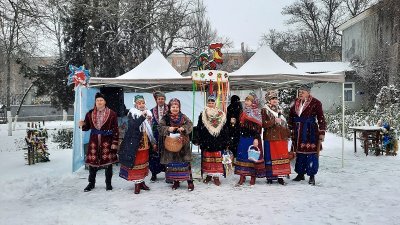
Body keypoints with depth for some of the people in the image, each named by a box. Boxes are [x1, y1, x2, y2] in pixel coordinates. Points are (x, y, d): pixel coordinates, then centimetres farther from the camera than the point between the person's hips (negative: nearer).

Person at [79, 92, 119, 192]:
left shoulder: (112, 114, -3)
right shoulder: (90, 114, 7)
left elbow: (115, 129, -5)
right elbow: (87, 127, 12)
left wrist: (115, 142, -9)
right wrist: (82, 125, -11)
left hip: (107, 142, -2)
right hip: (94, 141, 3)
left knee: (108, 162, 4)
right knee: (92, 162, 6)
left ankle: (108, 183, 19)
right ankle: (91, 183, 22)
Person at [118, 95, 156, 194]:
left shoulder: (148, 113, 8)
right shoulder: (132, 114, -6)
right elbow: (133, 126, -23)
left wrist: (153, 142, 10)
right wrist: (142, 117, -32)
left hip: (145, 143, 5)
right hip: (135, 143, -5)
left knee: (144, 162, 13)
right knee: (136, 163, -1)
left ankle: (142, 181, 26)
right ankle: (137, 183, 9)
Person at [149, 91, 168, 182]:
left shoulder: (169, 110, 4)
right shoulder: (152, 111, 11)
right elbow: (150, 124, 8)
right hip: (155, 136, 2)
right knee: (154, 154, 1)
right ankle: (154, 174, 11)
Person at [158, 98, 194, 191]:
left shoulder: (183, 117, 2)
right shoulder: (165, 118, 0)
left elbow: (190, 124, -6)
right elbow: (160, 127, -9)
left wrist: (183, 128, -25)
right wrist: (168, 129, -26)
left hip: (182, 144, -1)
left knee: (185, 162, 0)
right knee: (172, 163, 8)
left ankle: (190, 181, 8)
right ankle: (176, 181, 22)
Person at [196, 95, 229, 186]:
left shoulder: (221, 115, 5)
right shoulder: (202, 115, 4)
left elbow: (225, 129, 5)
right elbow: (199, 129, 3)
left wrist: (225, 141, 1)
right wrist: (201, 141, -3)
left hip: (218, 141, 0)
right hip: (206, 141, 0)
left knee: (217, 159, 0)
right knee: (207, 158, 6)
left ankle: (216, 176, 7)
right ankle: (208, 175, 18)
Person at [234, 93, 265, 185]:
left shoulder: (256, 113, -5)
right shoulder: (243, 112, 12)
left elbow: (258, 127, -10)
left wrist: (256, 139, -17)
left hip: (252, 138, -5)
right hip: (243, 137, 5)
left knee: (252, 157, 0)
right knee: (242, 156, 4)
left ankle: (253, 177, 12)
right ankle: (242, 177, 11)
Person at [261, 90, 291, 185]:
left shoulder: (279, 110, 16)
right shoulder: (265, 110, -1)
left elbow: (285, 123, 22)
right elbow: (263, 124, -11)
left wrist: (287, 134, 17)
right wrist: (274, 121, -20)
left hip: (282, 137, 5)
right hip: (270, 138, -5)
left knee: (282, 156, 3)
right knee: (270, 157, -2)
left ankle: (280, 176, 12)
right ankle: (270, 176, 8)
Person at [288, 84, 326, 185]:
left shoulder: (315, 103, -7)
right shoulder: (296, 102, 10)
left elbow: (321, 118, -7)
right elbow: (291, 116, 20)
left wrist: (321, 132, -9)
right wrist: (290, 128, 17)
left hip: (310, 131, -5)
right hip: (298, 132, 5)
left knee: (311, 153, -4)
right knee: (299, 153, 11)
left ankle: (312, 176, 6)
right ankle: (300, 173, 23)